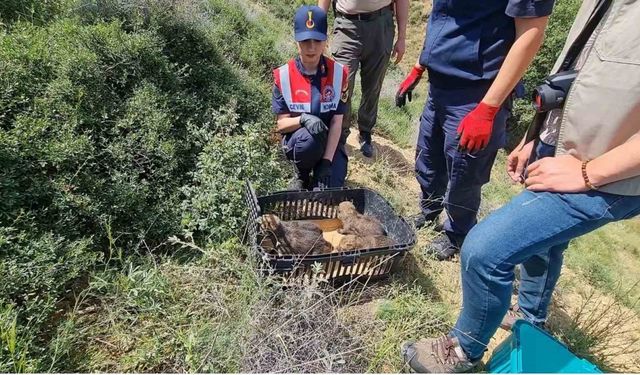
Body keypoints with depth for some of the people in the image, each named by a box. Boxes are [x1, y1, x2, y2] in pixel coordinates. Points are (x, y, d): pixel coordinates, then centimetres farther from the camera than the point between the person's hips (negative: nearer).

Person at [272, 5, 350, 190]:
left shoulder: (338, 73, -11)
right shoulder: (283, 75, -12)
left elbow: (337, 122, -13)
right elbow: (281, 123, -11)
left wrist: (327, 162, -20)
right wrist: (303, 119, -33)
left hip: (329, 142, 1)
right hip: (296, 139, 0)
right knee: (309, 138, -36)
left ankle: (318, 174, 18)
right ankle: (301, 175, -3)